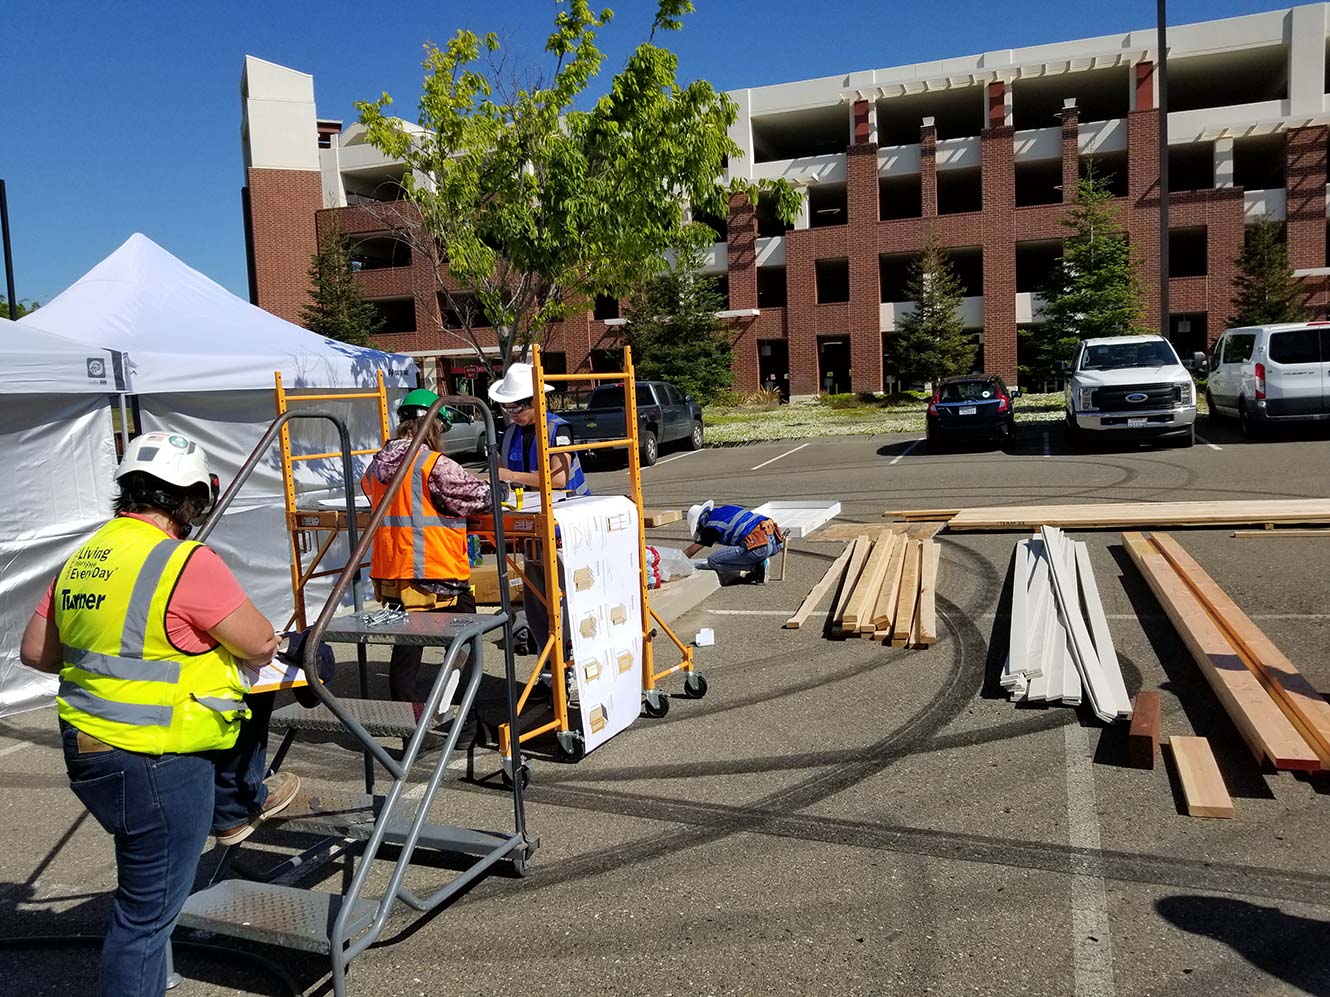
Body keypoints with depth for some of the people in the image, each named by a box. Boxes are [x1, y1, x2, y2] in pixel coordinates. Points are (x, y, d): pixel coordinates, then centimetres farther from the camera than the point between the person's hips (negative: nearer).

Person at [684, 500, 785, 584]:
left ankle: (757, 566, -3)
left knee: (713, 561, -6)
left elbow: (689, 553, 8)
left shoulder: (712, 526, 2)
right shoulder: (725, 509, 24)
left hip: (761, 547, -9)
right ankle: (760, 562, 10)